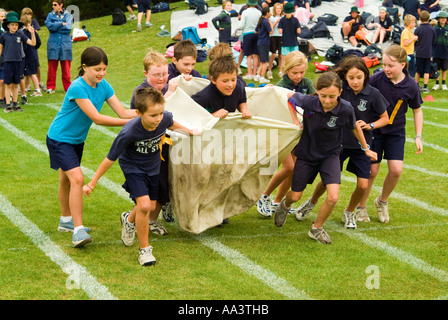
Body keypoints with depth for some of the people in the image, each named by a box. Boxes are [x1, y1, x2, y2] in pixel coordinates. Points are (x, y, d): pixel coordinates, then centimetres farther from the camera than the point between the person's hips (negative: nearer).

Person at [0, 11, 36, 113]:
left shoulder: (20, 35, 3)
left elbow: (33, 43, 0)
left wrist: (32, 33, -13)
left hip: (18, 62, 2)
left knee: (16, 85, 9)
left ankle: (15, 104, 16)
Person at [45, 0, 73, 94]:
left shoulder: (68, 15, 7)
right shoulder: (50, 15, 10)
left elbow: (68, 28, -9)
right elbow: (49, 25, -8)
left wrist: (55, 26, -5)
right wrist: (61, 24, -11)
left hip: (65, 44, -1)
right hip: (53, 44, 1)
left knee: (66, 68, 0)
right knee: (52, 67, -1)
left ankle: (68, 87, 8)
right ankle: (50, 87, 6)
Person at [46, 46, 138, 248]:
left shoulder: (103, 86, -6)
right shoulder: (77, 88, -28)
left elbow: (123, 112, -9)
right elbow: (97, 118, -31)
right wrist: (132, 123, -32)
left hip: (77, 139, 8)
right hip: (59, 138, -8)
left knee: (66, 179, 22)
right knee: (77, 179, -20)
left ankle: (66, 220, 39)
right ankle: (78, 231, -23)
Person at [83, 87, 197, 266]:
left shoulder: (165, 118, -27)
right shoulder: (129, 132, -37)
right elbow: (110, 159, -25)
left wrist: (189, 131, 16)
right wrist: (92, 183, -18)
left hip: (153, 166, 5)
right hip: (132, 167, -5)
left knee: (151, 206, 15)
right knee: (144, 205, -21)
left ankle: (129, 220, 50)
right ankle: (144, 249, -2)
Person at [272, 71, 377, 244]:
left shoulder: (345, 109, -24)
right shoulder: (308, 102, -27)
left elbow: (355, 127, -2)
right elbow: (289, 95, -5)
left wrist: (365, 148, 11)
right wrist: (294, 119, -6)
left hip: (330, 155, 0)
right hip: (306, 153, 0)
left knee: (333, 197, -17)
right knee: (295, 196, 15)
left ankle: (316, 228, 11)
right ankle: (285, 205, 54)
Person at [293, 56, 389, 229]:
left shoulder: (373, 94, -13)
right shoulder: (341, 89, -11)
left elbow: (385, 118, -1)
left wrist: (370, 125, -17)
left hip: (361, 145, 0)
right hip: (339, 141, 1)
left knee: (363, 185, -5)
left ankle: (349, 213, 23)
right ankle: (311, 203, 36)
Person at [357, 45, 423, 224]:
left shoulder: (411, 86, -11)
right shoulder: (376, 79, -17)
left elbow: (417, 110, 4)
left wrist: (418, 136, 0)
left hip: (396, 131, 2)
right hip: (374, 129, -1)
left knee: (396, 170, -9)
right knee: (371, 171, -2)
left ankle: (382, 201, 19)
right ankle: (361, 207, 20)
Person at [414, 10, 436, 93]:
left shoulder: (418, 29, -11)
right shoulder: (432, 29, -3)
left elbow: (415, 42, -2)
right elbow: (433, 42, 7)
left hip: (419, 53, -1)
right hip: (428, 53, 1)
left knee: (418, 71, 11)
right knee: (426, 71, 5)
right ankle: (425, 87, 3)